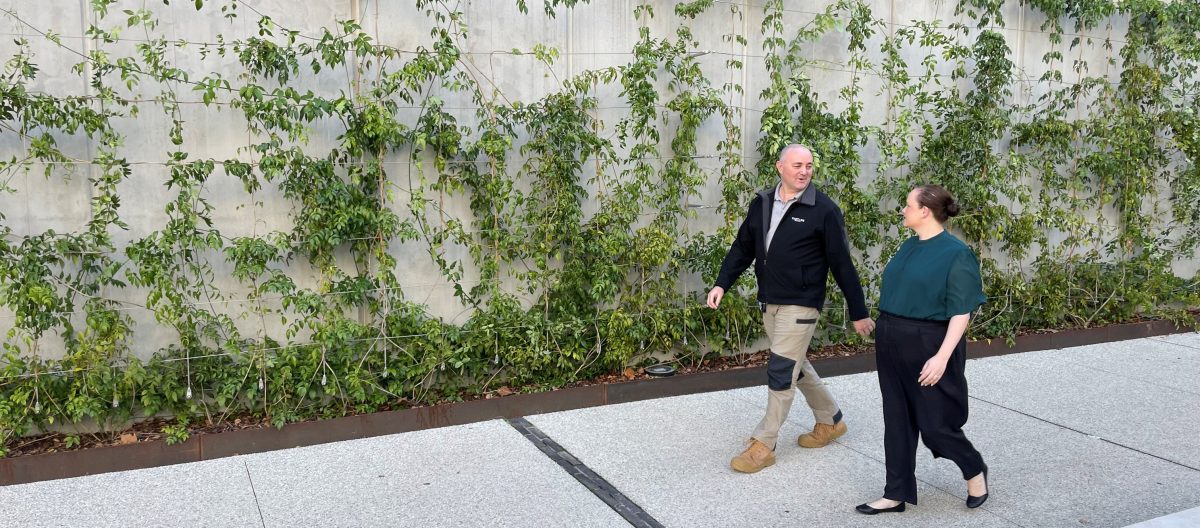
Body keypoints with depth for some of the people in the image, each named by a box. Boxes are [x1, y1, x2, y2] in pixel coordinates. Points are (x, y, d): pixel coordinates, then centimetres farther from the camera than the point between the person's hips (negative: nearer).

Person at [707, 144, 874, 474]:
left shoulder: (823, 210, -11)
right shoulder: (762, 203, 5)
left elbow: (842, 264, -10)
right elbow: (743, 248, 11)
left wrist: (858, 312, -7)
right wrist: (722, 284, -1)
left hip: (801, 305, -6)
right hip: (768, 302, 7)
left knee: (781, 372, -6)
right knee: (796, 366, 18)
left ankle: (763, 444, 4)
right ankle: (830, 421, 37)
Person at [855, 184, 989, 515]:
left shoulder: (956, 254, -14)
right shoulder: (909, 247, 8)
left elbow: (961, 313, -16)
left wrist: (942, 356, -24)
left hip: (928, 348, -7)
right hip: (891, 346, 7)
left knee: (934, 424, 1)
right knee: (898, 421, 10)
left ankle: (974, 470, 29)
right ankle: (897, 494, 20)